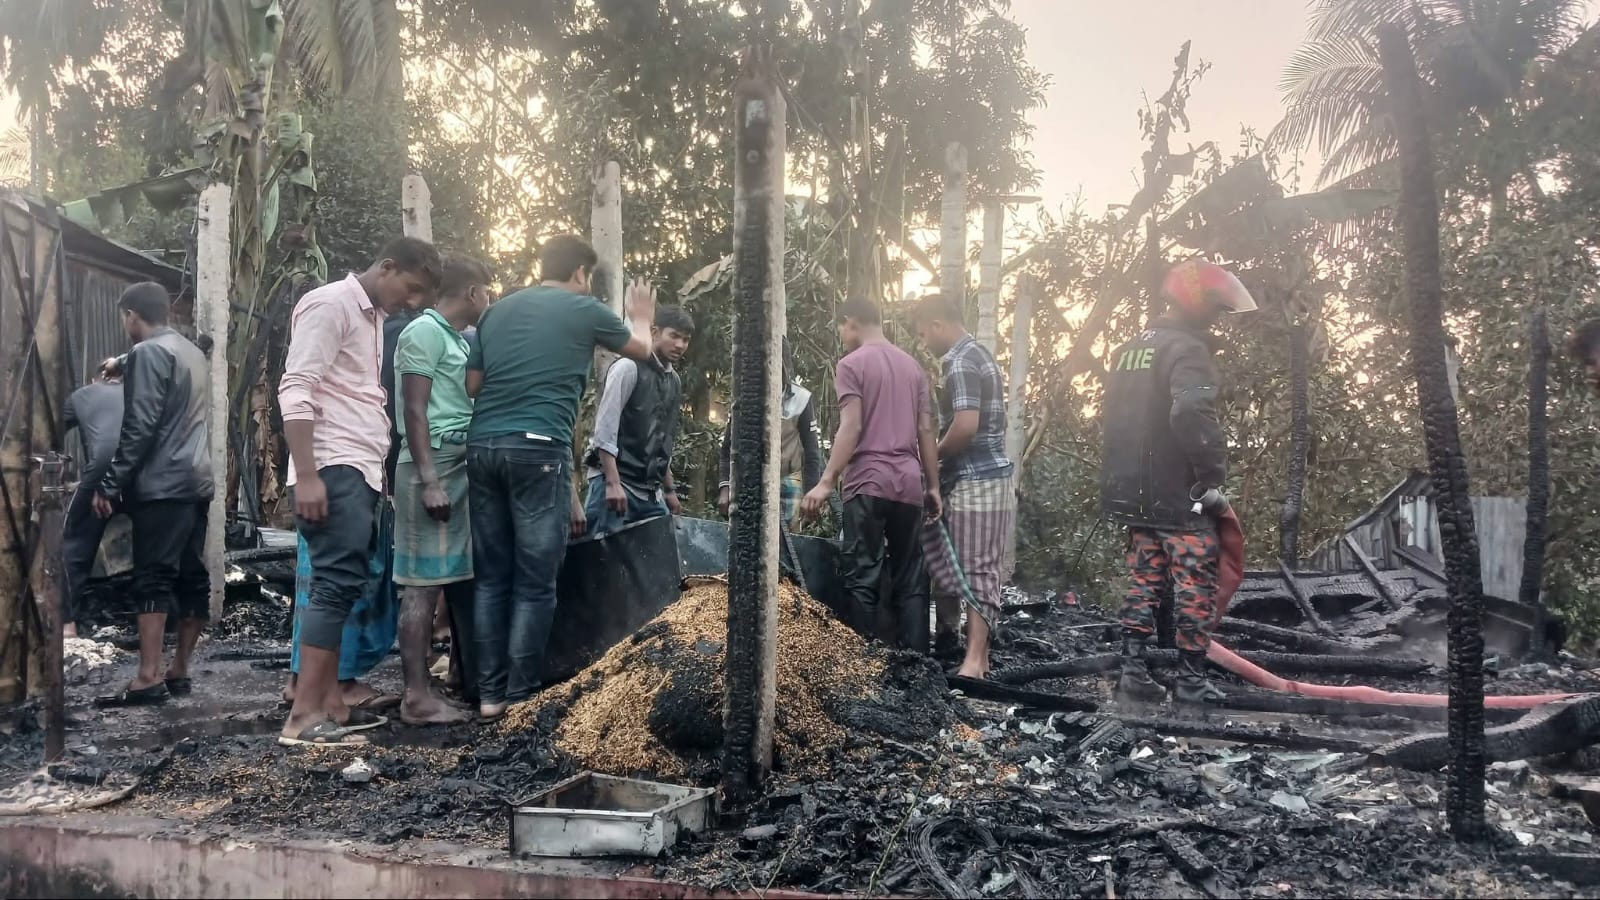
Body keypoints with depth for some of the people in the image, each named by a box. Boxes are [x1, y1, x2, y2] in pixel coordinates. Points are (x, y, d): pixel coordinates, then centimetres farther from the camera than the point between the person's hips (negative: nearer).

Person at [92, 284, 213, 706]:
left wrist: (111, 484, -11)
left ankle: (149, 678, -14)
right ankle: (178, 671, 12)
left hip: (162, 484, -9)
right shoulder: (194, 352, 19)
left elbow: (140, 426, -15)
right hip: (196, 481, 9)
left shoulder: (148, 353, -7)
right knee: (192, 577, 7)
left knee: (153, 578, -11)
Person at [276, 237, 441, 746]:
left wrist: (380, 469, 15)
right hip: (333, 469, -9)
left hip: (362, 471, 9)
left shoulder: (374, 318, 21)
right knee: (338, 584, -13)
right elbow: (294, 390, -15)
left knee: (342, 586, 8)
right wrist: (306, 475, -22)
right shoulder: (330, 304, -7)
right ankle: (303, 716, -12)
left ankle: (330, 703, 13)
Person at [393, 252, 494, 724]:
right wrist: (430, 481, -19)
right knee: (424, 583, -8)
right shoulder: (425, 331, -7)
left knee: (460, 578, 10)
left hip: (462, 465, 9)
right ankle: (417, 697, -5)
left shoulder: (458, 339, 20)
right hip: (433, 465, -9)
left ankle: (469, 681, 16)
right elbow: (415, 411, -14)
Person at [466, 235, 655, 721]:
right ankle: (520, 698, 2)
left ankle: (489, 694, 14)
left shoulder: (497, 311, 18)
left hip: (482, 446, 6)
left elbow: (471, 385, 18)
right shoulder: (584, 310, 5)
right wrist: (642, 317, 42)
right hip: (538, 448, -5)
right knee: (534, 583, 0)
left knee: (491, 577, 11)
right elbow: (642, 350, 22)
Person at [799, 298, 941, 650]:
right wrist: (933, 486, 15)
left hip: (869, 483, -5)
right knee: (910, 580, 7)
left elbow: (851, 428, -12)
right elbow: (926, 430, 12)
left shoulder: (852, 363, -1)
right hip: (909, 484, 5)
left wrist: (826, 483, -14)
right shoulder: (913, 366, 15)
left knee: (861, 579, -1)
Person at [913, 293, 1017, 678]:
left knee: (975, 570, -9)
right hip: (989, 475, 10)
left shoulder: (958, 362, -14)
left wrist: (933, 455, -8)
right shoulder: (979, 354, 18)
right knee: (981, 568, 12)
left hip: (975, 480, -10)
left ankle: (974, 659, -8)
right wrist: (943, 456, 18)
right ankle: (978, 652, 19)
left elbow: (966, 425, -24)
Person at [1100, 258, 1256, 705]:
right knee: (1194, 587, 2)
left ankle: (1133, 668, 12)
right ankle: (1191, 679, 7)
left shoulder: (1129, 350, 16)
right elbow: (1192, 414, -30)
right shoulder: (1186, 349, -14)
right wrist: (1213, 477, -22)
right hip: (1182, 497, -8)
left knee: (1144, 581, 13)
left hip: (1135, 495, 8)